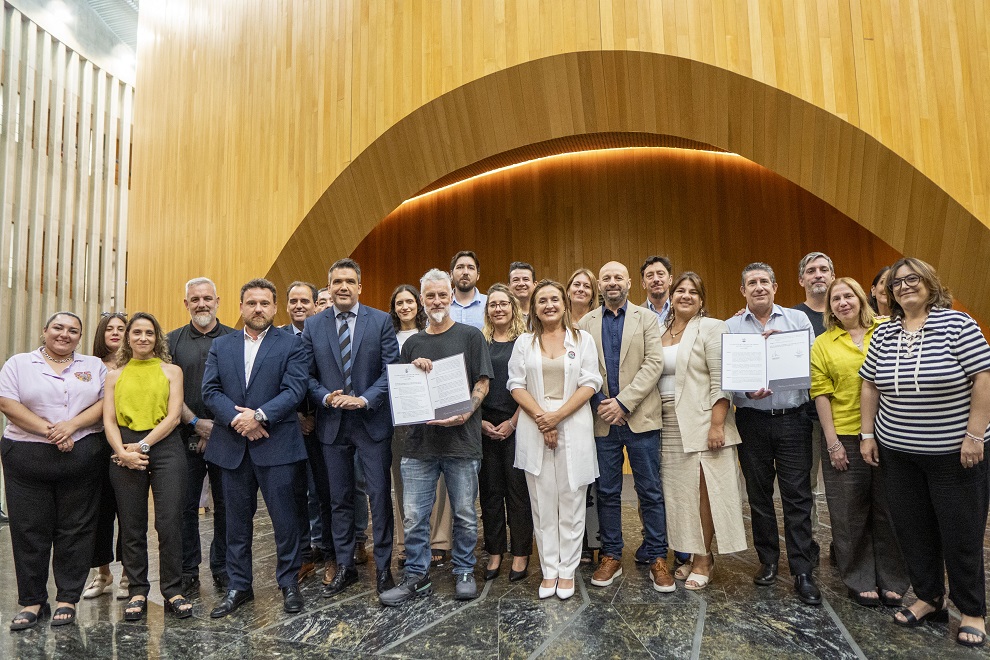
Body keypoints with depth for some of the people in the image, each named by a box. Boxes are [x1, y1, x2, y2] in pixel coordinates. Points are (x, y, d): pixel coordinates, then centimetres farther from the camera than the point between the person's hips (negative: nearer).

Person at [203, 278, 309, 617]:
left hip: (276, 445, -3)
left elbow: (294, 390, -9)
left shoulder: (291, 344, 0)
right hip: (233, 446, 4)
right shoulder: (221, 345, 12)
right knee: (237, 519, 14)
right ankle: (239, 586, 29)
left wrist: (259, 415, -18)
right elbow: (210, 390, 3)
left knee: (285, 516, 4)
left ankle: (289, 582, 22)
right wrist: (236, 418, -11)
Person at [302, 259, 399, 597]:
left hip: (373, 420, -2)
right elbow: (308, 375, 5)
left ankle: (383, 566, 21)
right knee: (340, 499, 13)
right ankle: (345, 566, 29)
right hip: (332, 423, 3)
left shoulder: (381, 321, -3)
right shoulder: (313, 326, 5)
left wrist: (365, 400, -17)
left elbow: (391, 369, -7)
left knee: (380, 496, 5)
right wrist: (326, 397, -13)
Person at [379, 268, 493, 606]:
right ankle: (417, 577, 24)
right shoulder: (412, 344, 13)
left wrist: (465, 414, -18)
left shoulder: (470, 336, 2)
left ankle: (464, 572, 29)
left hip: (461, 440, -2)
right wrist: (413, 369, -6)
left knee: (465, 514, 10)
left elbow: (482, 383, -2)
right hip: (420, 441, 3)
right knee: (414, 516, 6)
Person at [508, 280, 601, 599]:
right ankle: (549, 570, 18)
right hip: (534, 429, 1)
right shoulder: (524, 342, 10)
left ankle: (567, 571, 17)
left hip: (574, 427, -1)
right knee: (543, 503, 6)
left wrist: (558, 415, -12)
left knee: (571, 503, 5)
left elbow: (590, 383, -2)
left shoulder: (583, 339, 6)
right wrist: (540, 416, -11)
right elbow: (516, 384, 3)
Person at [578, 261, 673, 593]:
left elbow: (654, 363, -6)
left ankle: (656, 557, 19)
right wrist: (599, 403, -9)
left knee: (650, 491, 5)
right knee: (607, 491, 10)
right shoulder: (586, 323, 9)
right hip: (602, 419, 2)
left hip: (640, 416, -1)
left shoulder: (646, 318, 4)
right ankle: (611, 556, 23)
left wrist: (623, 402, -14)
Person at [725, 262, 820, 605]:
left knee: (797, 496, 1)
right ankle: (768, 560, 27)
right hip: (752, 420, 1)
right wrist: (747, 392, -17)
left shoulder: (798, 319, 6)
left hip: (793, 419, 0)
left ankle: (802, 571, 11)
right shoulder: (730, 327, 4)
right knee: (759, 494, 11)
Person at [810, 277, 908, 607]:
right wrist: (832, 441, -7)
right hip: (845, 438, -1)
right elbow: (821, 393, -1)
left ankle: (892, 580, 26)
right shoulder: (822, 344, 3)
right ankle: (860, 581, 23)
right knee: (851, 513, 7)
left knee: (889, 509, 10)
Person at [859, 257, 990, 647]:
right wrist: (867, 433, 5)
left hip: (954, 451, -4)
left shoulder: (956, 323, -8)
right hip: (896, 452, 4)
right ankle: (929, 599, 29)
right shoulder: (883, 334, 4)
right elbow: (870, 385, 8)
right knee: (912, 529, 11)